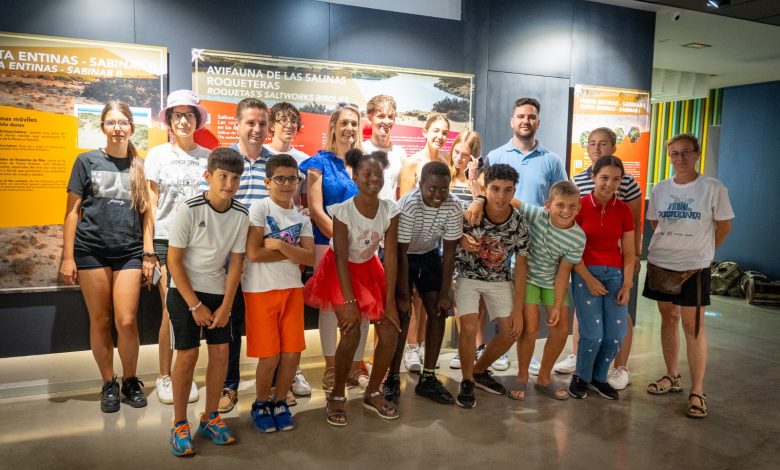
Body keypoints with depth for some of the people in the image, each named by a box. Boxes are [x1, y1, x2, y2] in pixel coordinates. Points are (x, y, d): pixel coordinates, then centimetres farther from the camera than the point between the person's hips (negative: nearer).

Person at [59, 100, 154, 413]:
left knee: (126, 321, -5)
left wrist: (148, 254, 2)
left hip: (129, 252, 1)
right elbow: (73, 211, 2)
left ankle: (130, 381, 16)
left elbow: (146, 212, 8)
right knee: (99, 321, 6)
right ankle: (108, 384, 22)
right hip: (91, 250, 0)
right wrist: (68, 257, -2)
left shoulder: (140, 165, 8)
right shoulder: (87, 161, 3)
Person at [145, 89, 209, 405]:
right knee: (171, 312, -1)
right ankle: (164, 377, 14)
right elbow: (151, 205, 4)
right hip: (166, 241, -1)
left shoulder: (207, 157, 8)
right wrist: (149, 249, -1)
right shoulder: (157, 155, 6)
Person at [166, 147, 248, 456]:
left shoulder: (241, 215, -7)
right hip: (185, 291, -4)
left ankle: (210, 418, 20)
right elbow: (174, 261, -14)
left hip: (218, 291, 4)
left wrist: (226, 306, -6)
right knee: (188, 354, -6)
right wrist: (195, 305, -14)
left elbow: (236, 262, -1)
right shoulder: (189, 210, -19)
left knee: (221, 352, 2)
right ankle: (179, 425, 11)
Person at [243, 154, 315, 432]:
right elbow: (253, 253, -17)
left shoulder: (302, 218, 9)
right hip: (260, 291, -4)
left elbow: (309, 258, -3)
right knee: (270, 356, 0)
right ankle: (261, 405, 25)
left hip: (292, 289, 5)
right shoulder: (259, 209, -6)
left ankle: (279, 402, 28)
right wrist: (293, 253, -7)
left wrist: (280, 245, -15)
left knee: (293, 353, 5)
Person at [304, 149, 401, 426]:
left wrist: (389, 301, -15)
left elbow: (390, 256, -13)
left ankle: (372, 393, 19)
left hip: (369, 270, 4)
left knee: (390, 333, -3)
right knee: (351, 334, -16)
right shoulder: (343, 211, -24)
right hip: (341, 271, -4)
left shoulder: (390, 211, -15)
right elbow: (341, 259, -20)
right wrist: (350, 302, -22)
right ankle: (337, 396, 7)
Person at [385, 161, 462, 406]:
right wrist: (403, 295, -24)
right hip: (401, 256, -4)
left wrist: (444, 293, -13)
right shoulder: (408, 206, -32)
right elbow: (401, 253, -27)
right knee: (402, 314, -11)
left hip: (429, 255, 4)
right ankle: (393, 378, 3)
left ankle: (428, 379, 10)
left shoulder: (454, 208, -22)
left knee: (439, 311, -2)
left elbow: (449, 251, -14)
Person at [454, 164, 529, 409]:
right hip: (468, 276, -3)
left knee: (511, 332, 0)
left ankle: (479, 371, 25)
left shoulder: (520, 224, -19)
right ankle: (467, 381, 5)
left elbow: (520, 267, -10)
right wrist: (461, 240, -30)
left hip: (500, 279, 3)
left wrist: (518, 310, -10)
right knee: (469, 328, -19)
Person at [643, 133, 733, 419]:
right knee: (668, 318, 13)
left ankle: (697, 392, 5)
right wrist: (669, 246, 8)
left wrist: (700, 252, 4)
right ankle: (672, 377, 27)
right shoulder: (660, 189, 3)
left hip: (694, 267, -4)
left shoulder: (713, 189, -7)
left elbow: (724, 227, 0)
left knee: (693, 326, -2)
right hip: (660, 264, 4)